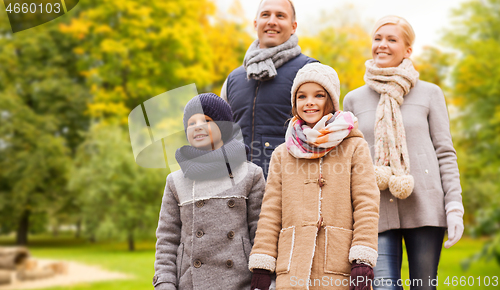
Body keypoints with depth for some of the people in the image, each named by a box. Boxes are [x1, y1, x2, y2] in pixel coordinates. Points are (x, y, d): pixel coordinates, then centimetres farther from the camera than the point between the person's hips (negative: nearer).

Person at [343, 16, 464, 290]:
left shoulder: (430, 93, 8)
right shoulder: (354, 99, 12)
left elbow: (445, 153, 5)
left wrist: (454, 207, -4)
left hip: (424, 205, -1)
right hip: (377, 209, 1)